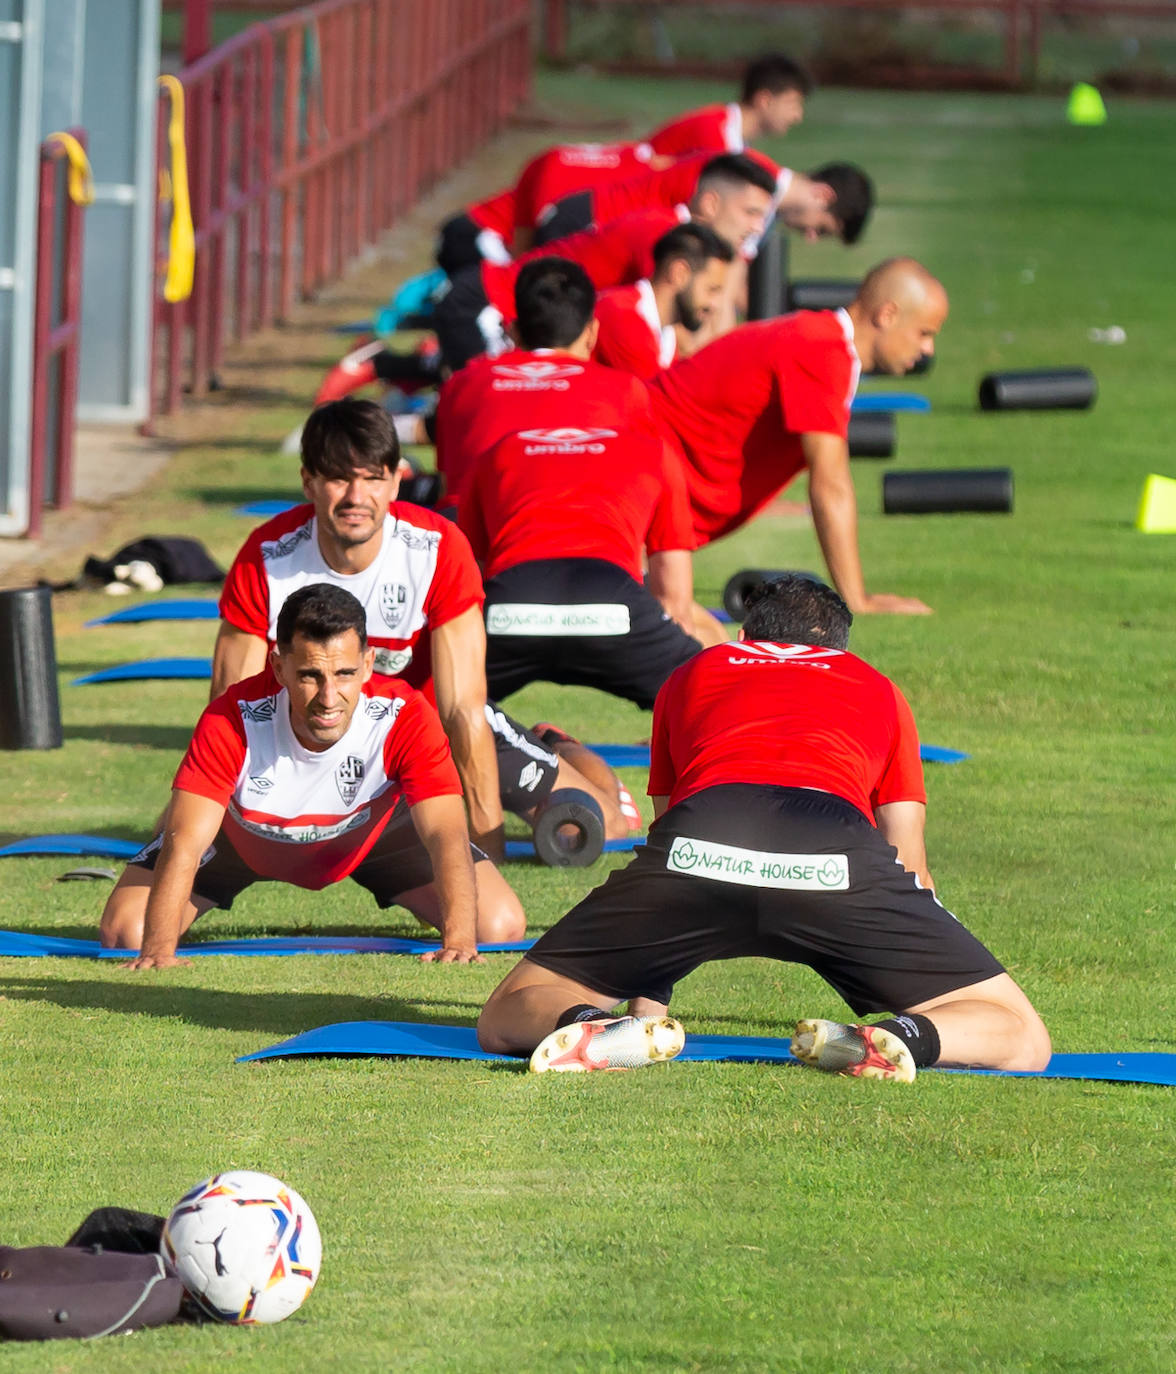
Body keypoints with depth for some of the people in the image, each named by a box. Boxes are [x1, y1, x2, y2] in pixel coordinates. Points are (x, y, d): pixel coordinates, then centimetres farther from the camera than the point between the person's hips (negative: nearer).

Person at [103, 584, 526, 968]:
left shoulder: (404, 719, -36)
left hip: (373, 834, 1)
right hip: (242, 837, -1)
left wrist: (458, 942, -59)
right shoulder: (234, 722, -38)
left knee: (501, 927, -15)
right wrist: (159, 951, -56)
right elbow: (184, 844, -42)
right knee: (125, 933, -17)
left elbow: (447, 836, -42)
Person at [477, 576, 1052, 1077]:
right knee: (1022, 1039, 9)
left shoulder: (692, 674, 39)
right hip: (839, 854, -1)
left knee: (505, 1022, 15)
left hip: (697, 848, 1)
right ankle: (903, 1037, -25)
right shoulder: (878, 690, 36)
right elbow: (909, 864, 38)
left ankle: (588, 1025, -22)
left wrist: (648, 1003, 54)